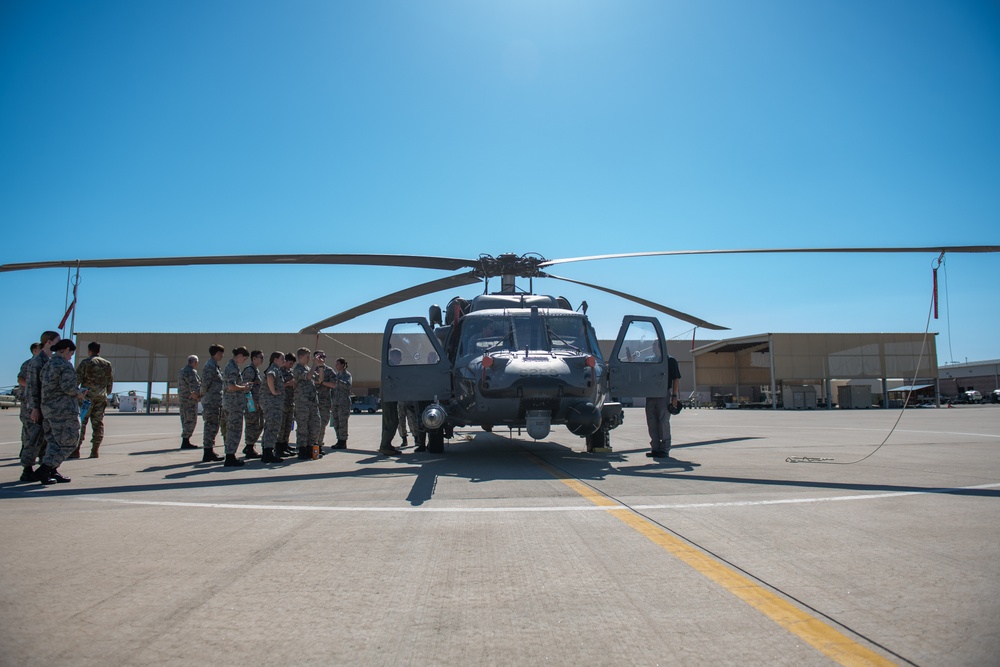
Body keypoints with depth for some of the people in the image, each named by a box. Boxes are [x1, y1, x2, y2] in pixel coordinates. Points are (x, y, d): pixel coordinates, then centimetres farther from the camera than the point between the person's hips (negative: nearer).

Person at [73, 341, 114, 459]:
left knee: (80, 423, 0)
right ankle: (94, 451, 4)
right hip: (101, 398, 4)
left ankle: (76, 450, -4)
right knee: (98, 424, 5)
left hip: (87, 396, -4)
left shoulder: (85, 362, -4)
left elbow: (77, 379, -8)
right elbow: (110, 382, 12)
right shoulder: (107, 364, 10)